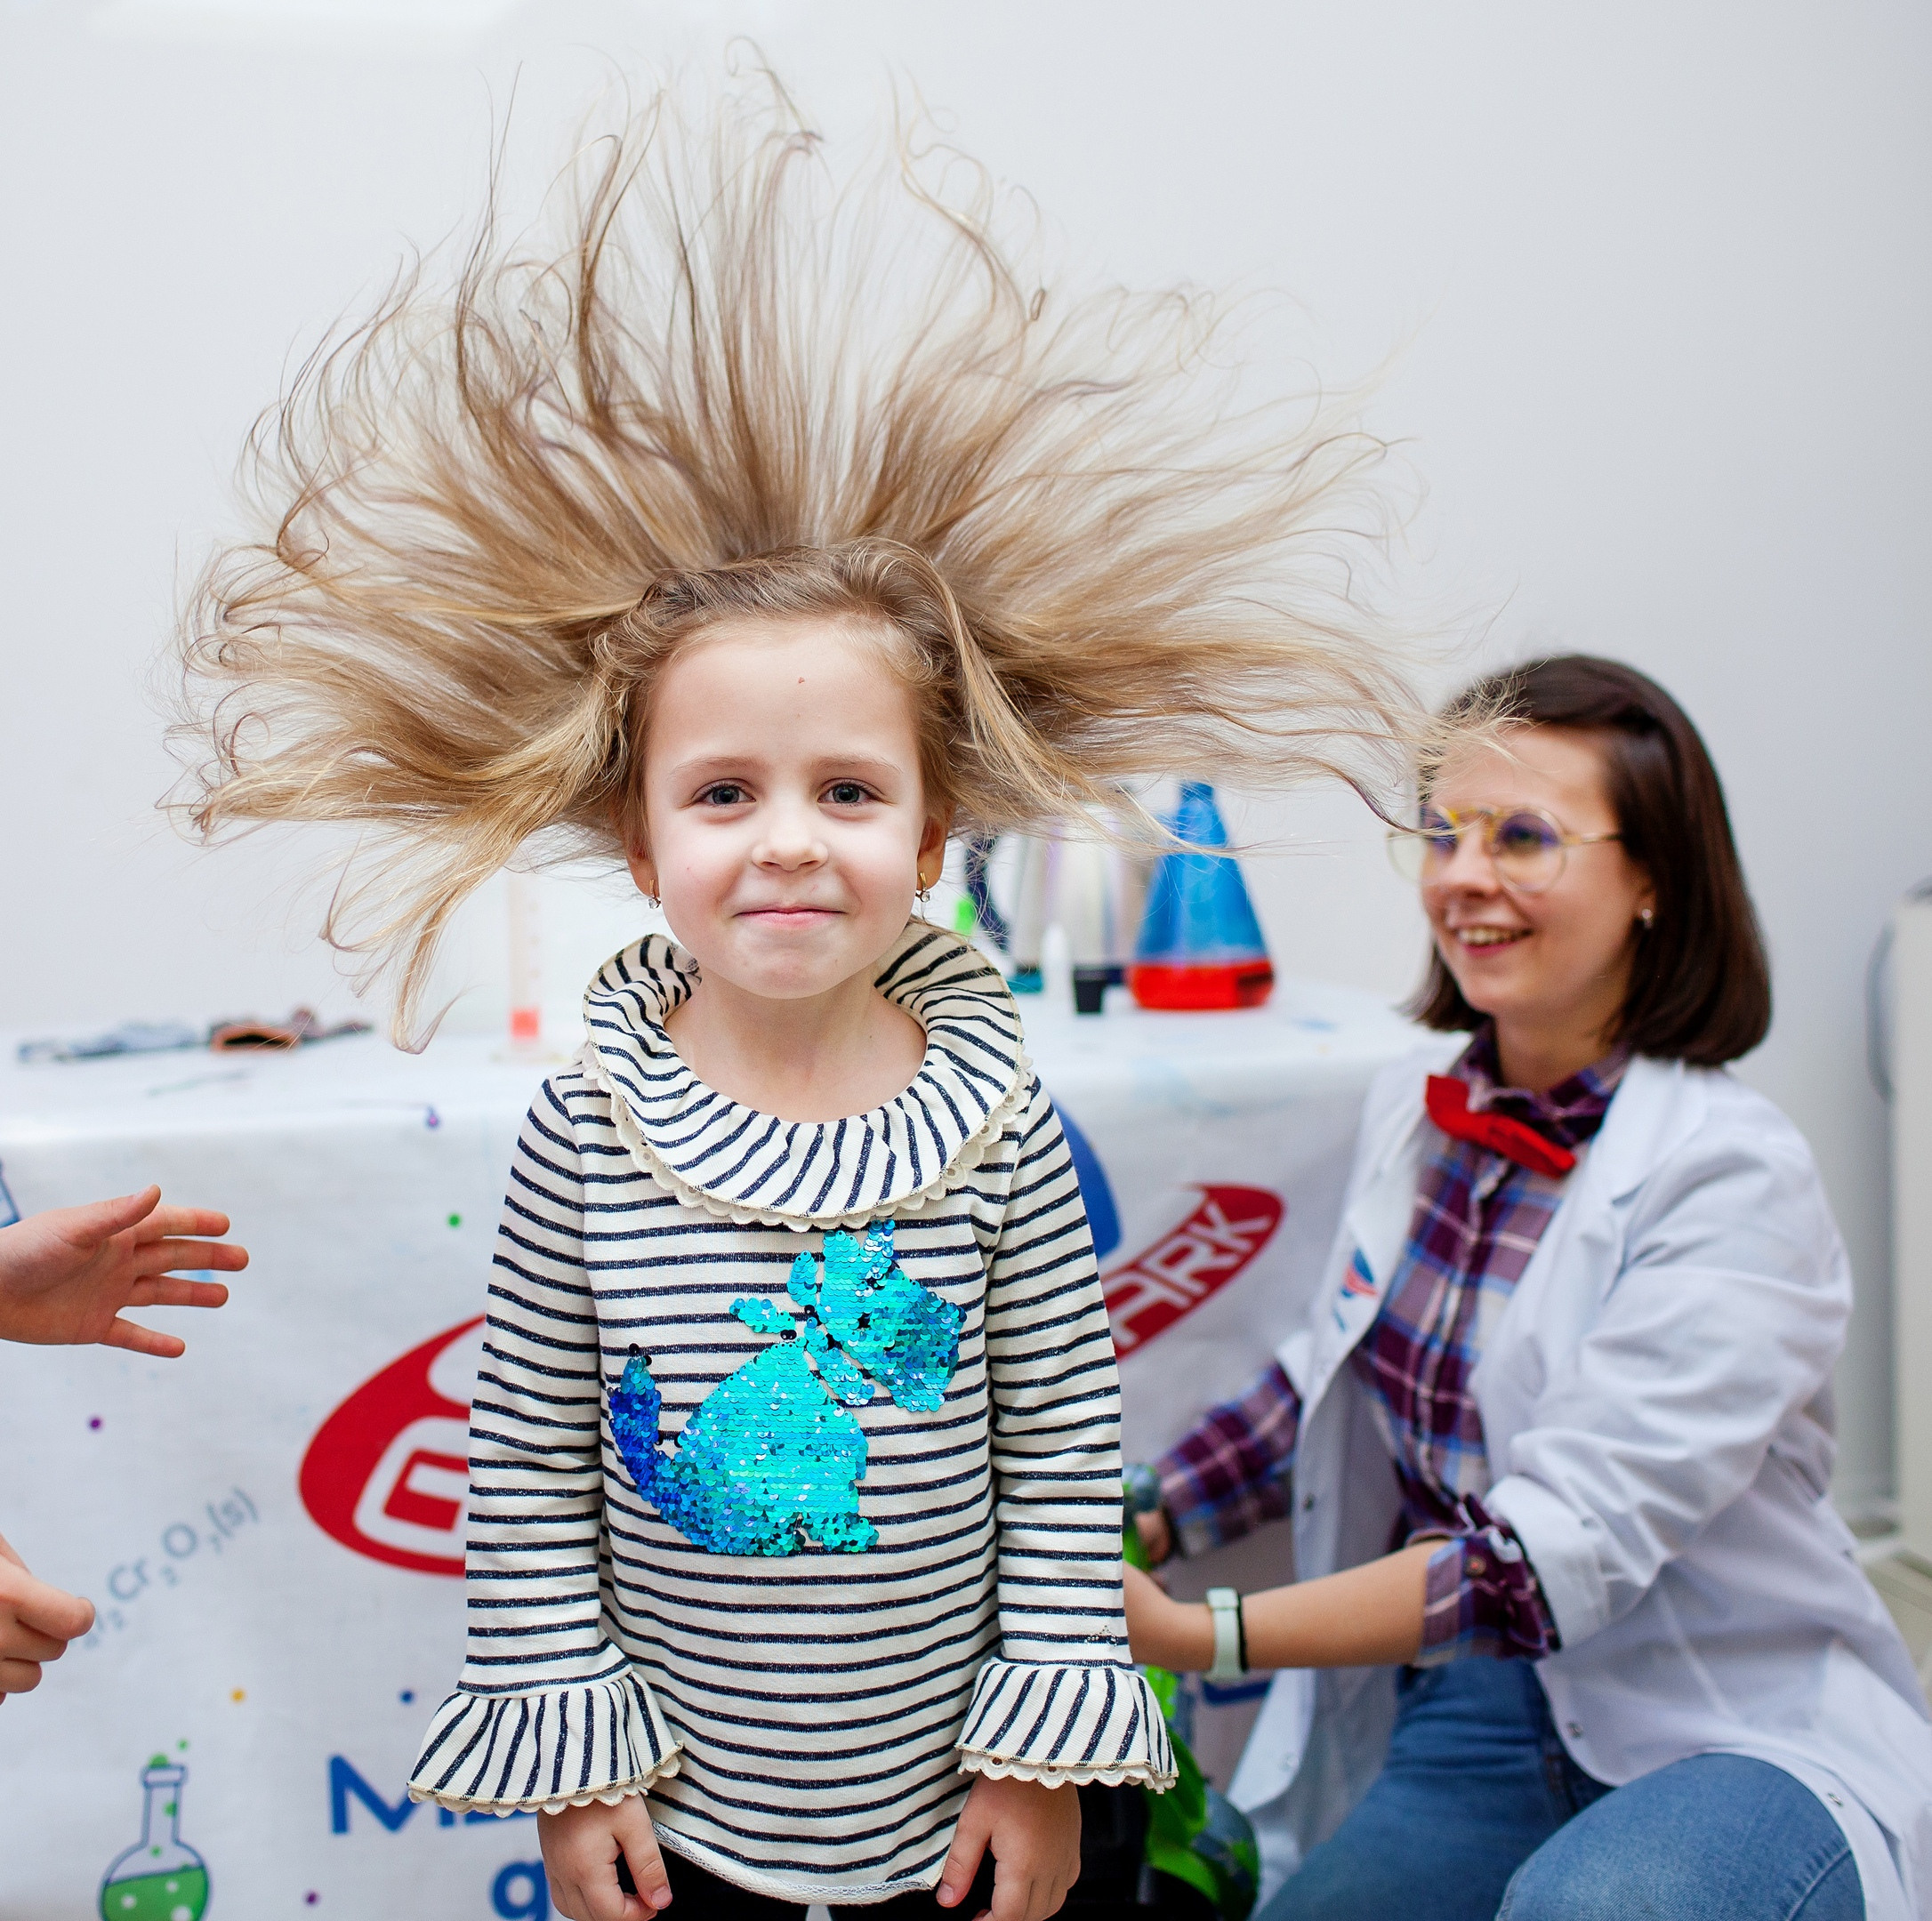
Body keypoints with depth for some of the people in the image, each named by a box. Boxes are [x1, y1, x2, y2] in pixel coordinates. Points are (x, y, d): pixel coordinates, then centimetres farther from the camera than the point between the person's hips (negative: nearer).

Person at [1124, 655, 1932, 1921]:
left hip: (1737, 1738, -4)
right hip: (1465, 1728, 5)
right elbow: (1320, 1391, 19)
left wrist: (1197, 1635, -32)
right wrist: (1128, 1526, 6)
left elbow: (1561, 1554, -27)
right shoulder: (1414, 1111, 3)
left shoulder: (1735, 1178, -18)